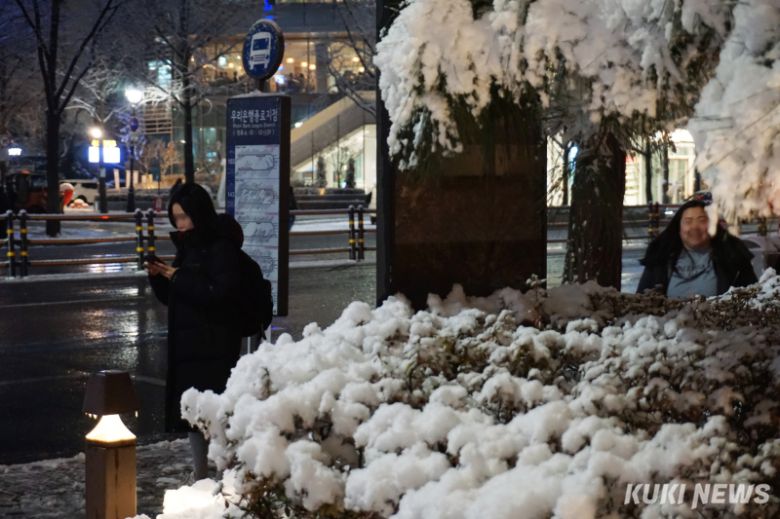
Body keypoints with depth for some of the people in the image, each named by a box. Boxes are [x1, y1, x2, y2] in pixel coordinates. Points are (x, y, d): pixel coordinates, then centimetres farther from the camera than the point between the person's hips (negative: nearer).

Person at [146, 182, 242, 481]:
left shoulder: (221, 247, -11)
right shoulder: (187, 247, 14)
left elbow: (221, 294, -21)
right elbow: (171, 298, 19)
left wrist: (179, 278, -17)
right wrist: (159, 277, 0)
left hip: (214, 347, -9)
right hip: (186, 344, 9)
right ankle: (200, 477, 23)